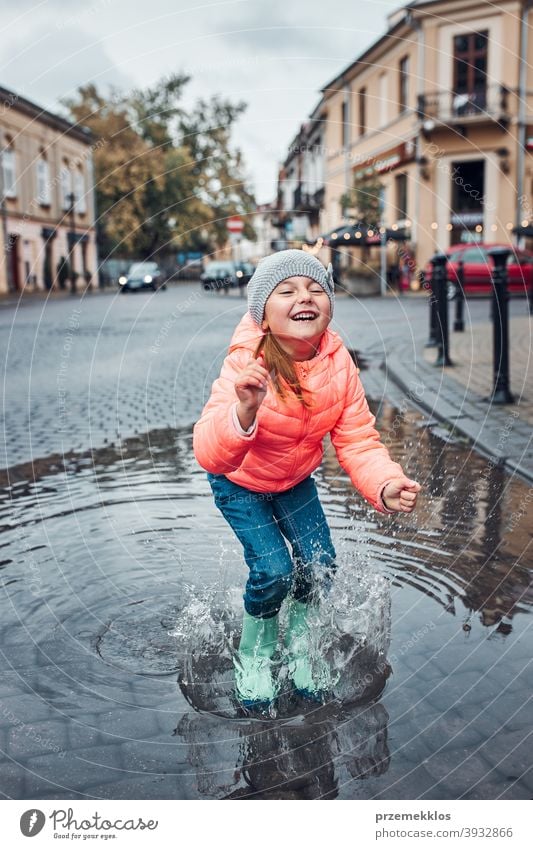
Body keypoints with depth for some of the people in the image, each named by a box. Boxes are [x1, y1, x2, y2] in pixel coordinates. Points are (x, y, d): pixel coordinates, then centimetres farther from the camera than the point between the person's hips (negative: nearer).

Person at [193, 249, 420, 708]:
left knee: (319, 563, -1)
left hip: (296, 479, 4)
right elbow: (209, 454, -46)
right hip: (240, 484, -4)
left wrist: (386, 485, -40)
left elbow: (358, 439, -20)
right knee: (273, 569, -15)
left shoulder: (338, 362, -22)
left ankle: (299, 645, 32)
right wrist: (244, 413, -68)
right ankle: (254, 656, 18)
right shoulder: (248, 365, -37)